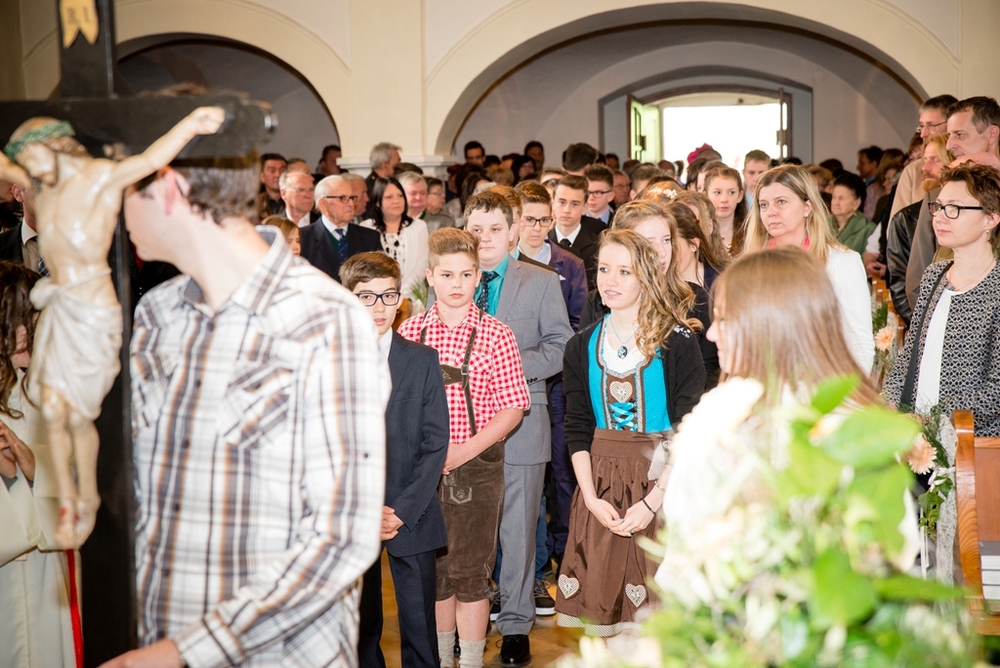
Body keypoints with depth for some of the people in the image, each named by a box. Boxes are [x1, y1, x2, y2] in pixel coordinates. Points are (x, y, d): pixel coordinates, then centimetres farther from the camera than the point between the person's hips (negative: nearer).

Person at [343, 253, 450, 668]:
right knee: (361, 627, 10)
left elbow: (435, 442, -1)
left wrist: (403, 510, -10)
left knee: (420, 629, 3)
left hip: (411, 518, 0)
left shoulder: (423, 360, 4)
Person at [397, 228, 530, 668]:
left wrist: (463, 452, -15)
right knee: (434, 567, 14)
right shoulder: (409, 332, 3)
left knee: (469, 571, 2)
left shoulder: (495, 335, -4)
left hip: (477, 466, -3)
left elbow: (513, 408, -6)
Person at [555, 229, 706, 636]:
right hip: (600, 482, 4)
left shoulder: (677, 341, -7)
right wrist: (591, 497, -7)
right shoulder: (583, 346, 6)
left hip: (662, 479, -3)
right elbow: (577, 428, 5)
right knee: (602, 602, 7)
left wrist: (652, 501, -17)